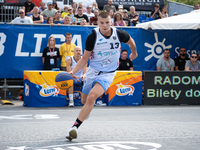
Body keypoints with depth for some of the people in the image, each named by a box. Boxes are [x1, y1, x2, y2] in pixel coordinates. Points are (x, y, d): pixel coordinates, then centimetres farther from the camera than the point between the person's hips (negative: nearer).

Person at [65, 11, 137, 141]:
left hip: (107, 74, -2)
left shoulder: (119, 34, -11)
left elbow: (131, 41, 14)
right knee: (84, 100, 14)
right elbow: (85, 59, -5)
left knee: (91, 97, -25)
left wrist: (134, 53, 31)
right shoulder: (93, 37, -13)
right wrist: (73, 72, -18)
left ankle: (75, 126, -23)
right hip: (92, 71, 2)